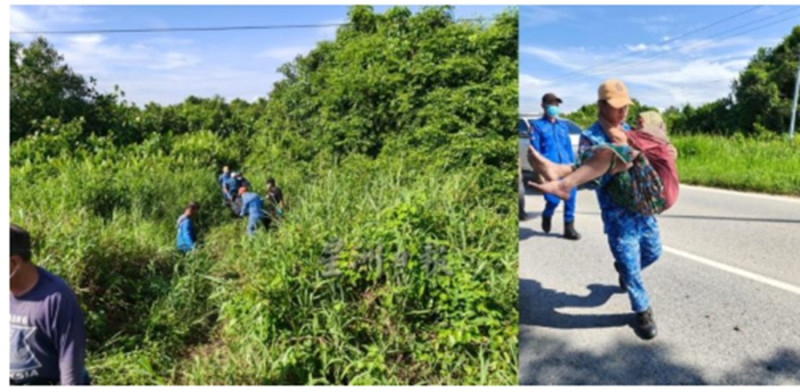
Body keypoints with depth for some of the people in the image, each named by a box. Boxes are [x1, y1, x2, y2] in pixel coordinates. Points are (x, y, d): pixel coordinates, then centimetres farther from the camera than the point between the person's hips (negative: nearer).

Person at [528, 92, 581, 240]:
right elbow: (535, 149, -2)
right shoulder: (537, 125, 5)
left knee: (571, 195, -4)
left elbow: (568, 147, 19)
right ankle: (547, 216, 24)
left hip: (566, 167, 5)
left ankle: (569, 227, 7)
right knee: (553, 199, -9)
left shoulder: (563, 125, 19)